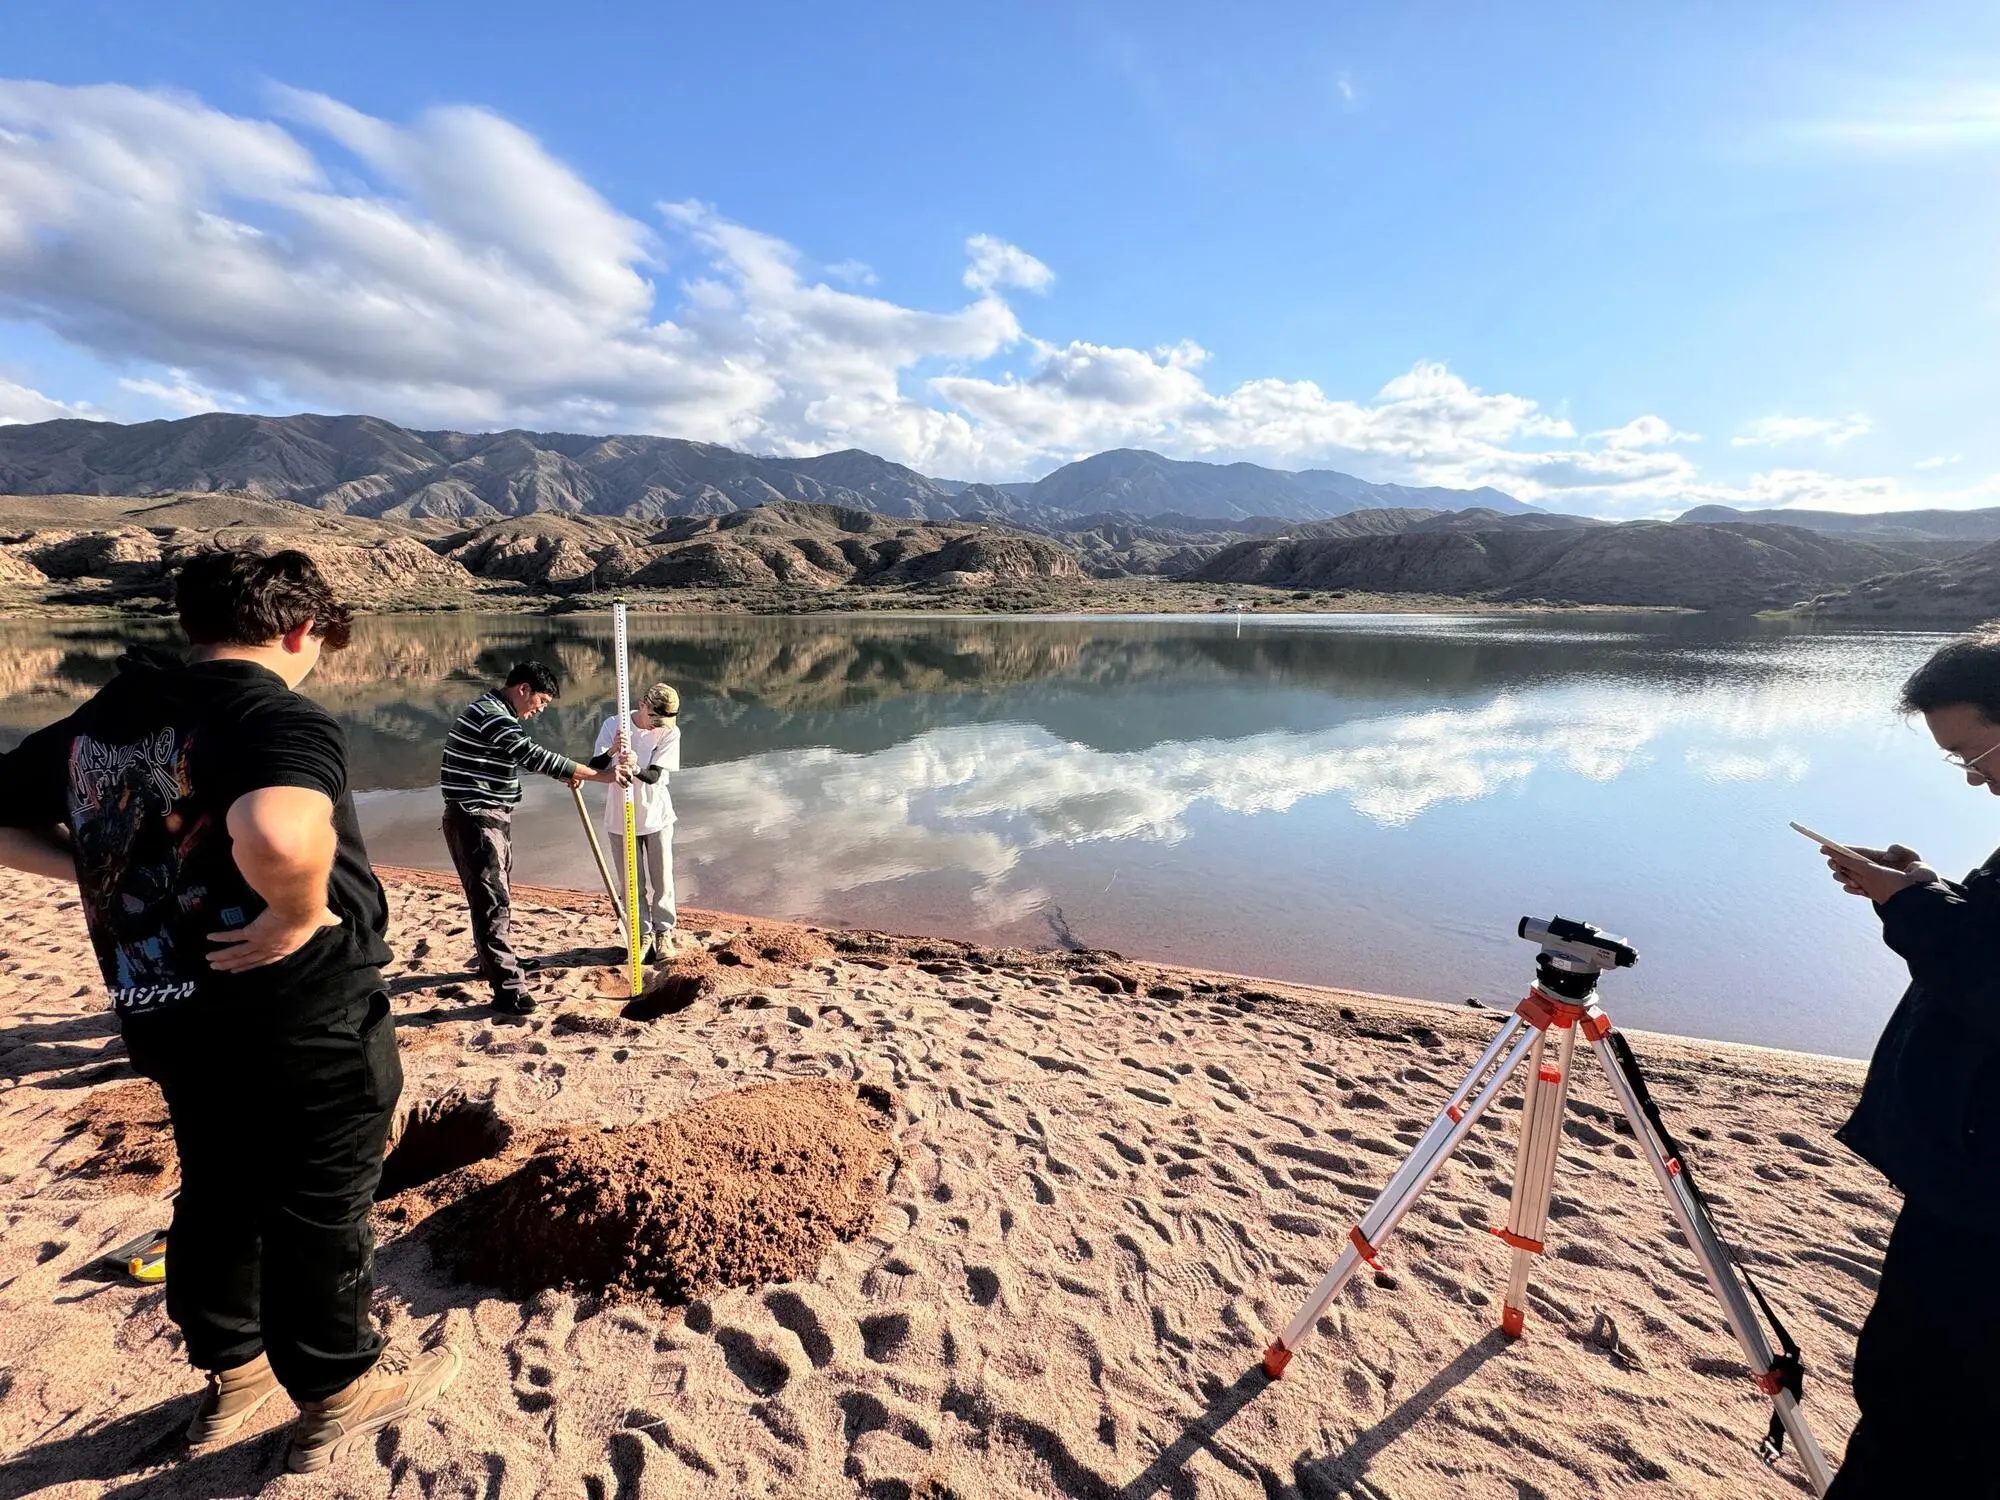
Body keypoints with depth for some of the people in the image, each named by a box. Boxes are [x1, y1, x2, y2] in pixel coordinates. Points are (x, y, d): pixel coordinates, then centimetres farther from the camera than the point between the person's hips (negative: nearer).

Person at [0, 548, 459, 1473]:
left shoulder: (96, 720, 5)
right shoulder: (280, 719, -22)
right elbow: (279, 835, -43)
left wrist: (111, 875, 10)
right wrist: (300, 913, -25)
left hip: (166, 1021, 7)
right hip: (301, 1029, -7)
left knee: (216, 1195, 25)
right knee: (318, 1214, 11)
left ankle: (232, 1373, 44)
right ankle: (339, 1397, 30)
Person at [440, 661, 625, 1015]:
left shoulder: (496, 712, 14)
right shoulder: (490, 715, -20)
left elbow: (528, 757, 25)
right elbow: (536, 756, -27)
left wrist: (567, 774, 11)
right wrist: (599, 774, -26)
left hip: (493, 817, 11)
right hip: (475, 819, -11)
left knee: (498, 895, 22)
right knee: (493, 900, -11)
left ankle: (496, 961, 39)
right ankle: (508, 988, -11)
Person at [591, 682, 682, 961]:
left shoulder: (670, 732, -12)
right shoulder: (614, 725, -11)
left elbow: (654, 775, -21)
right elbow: (594, 768, -17)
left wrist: (635, 769, -43)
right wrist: (611, 751, -38)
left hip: (656, 817, 0)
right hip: (620, 819, 0)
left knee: (662, 880, 7)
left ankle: (663, 933, 24)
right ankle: (643, 935, 24)